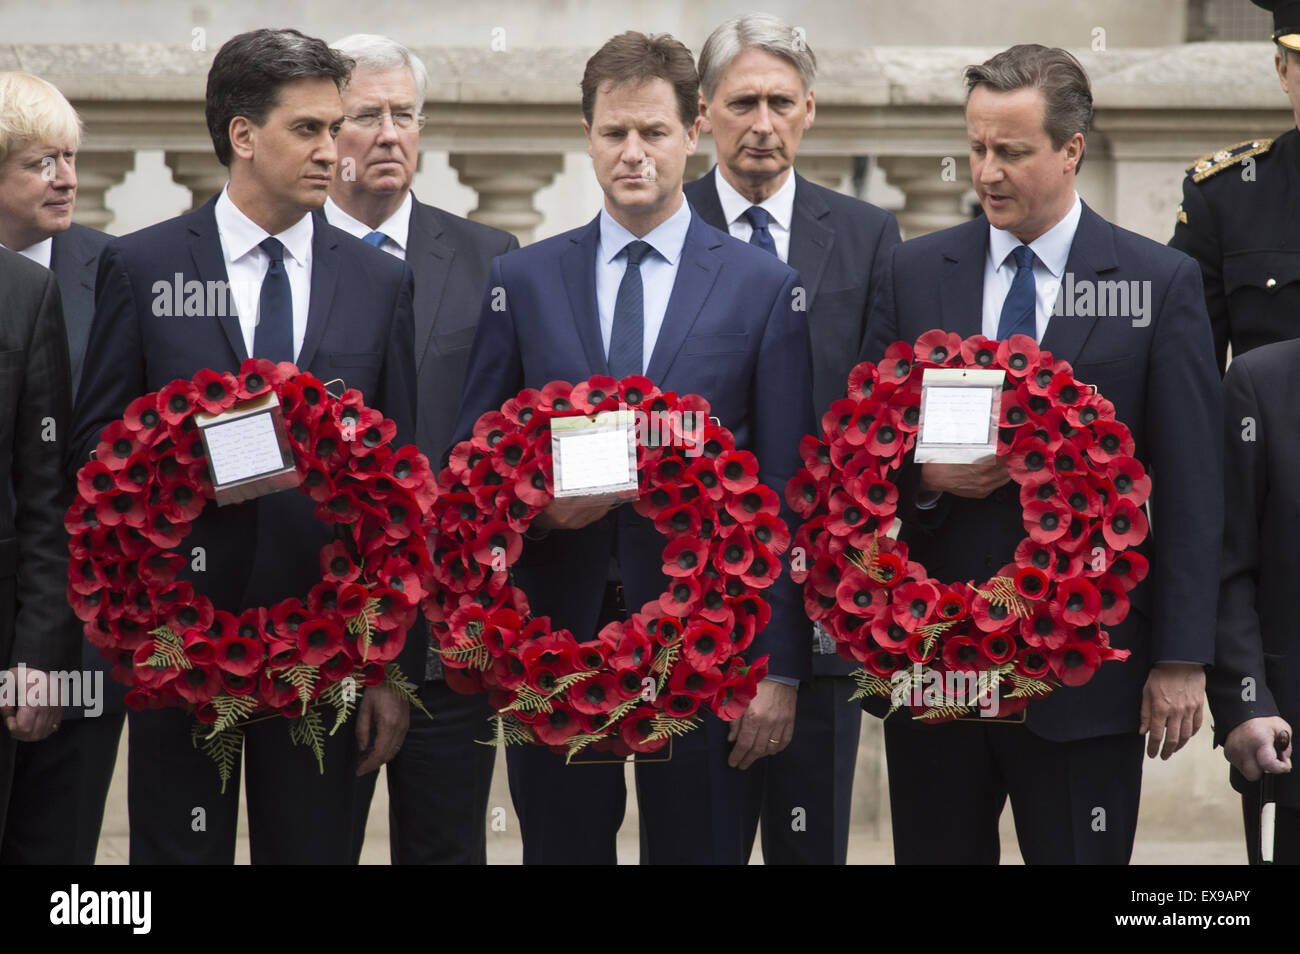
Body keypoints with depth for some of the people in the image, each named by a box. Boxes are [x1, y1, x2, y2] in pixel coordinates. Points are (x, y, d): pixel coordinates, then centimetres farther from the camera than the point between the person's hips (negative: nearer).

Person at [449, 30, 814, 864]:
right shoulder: (522, 280, 8)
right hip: (555, 634, 2)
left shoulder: (765, 287, 3)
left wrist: (779, 669, -5)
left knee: (700, 848, 3)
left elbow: (784, 492, 0)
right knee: (562, 848, 7)